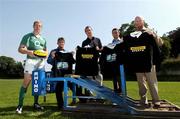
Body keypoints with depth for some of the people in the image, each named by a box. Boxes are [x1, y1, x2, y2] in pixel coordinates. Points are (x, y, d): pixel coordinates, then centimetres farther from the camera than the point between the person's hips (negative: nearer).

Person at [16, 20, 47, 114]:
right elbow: (20, 49, -3)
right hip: (31, 60, -5)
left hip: (41, 61, 6)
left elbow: (45, 50, 25)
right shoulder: (28, 36, 5)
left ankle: (36, 103, 16)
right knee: (26, 82, -11)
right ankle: (20, 105, -7)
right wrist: (28, 52, -23)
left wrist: (45, 54, 1)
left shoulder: (43, 39, 22)